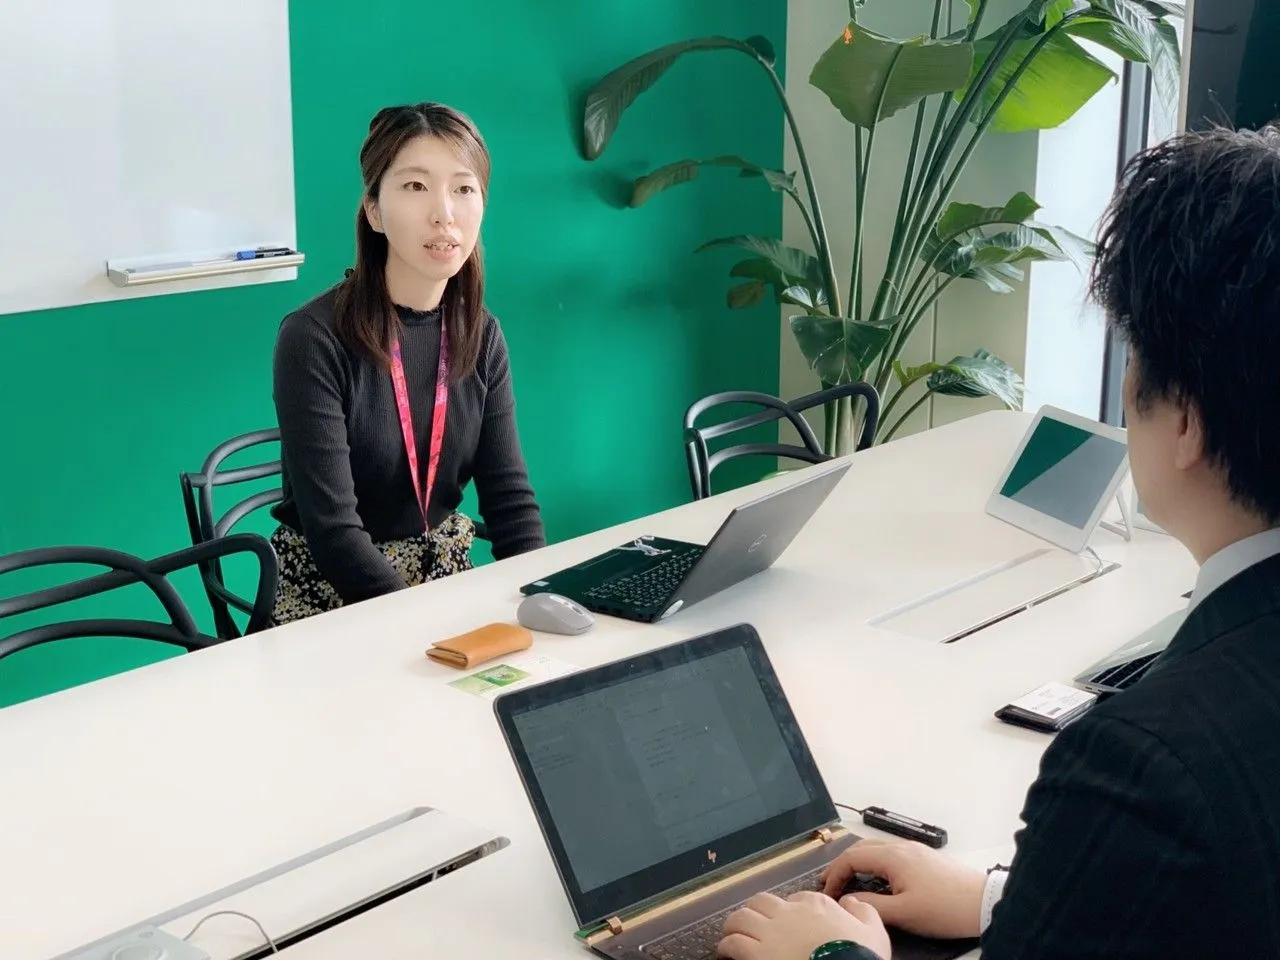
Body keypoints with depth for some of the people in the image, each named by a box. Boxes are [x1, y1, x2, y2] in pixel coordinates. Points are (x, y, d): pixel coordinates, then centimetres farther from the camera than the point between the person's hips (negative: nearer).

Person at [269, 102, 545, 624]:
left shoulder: (481, 337, 0)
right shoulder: (314, 339, -17)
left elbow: (509, 497, 0)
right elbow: (333, 530, -20)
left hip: (447, 581, 5)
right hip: (332, 595, -5)